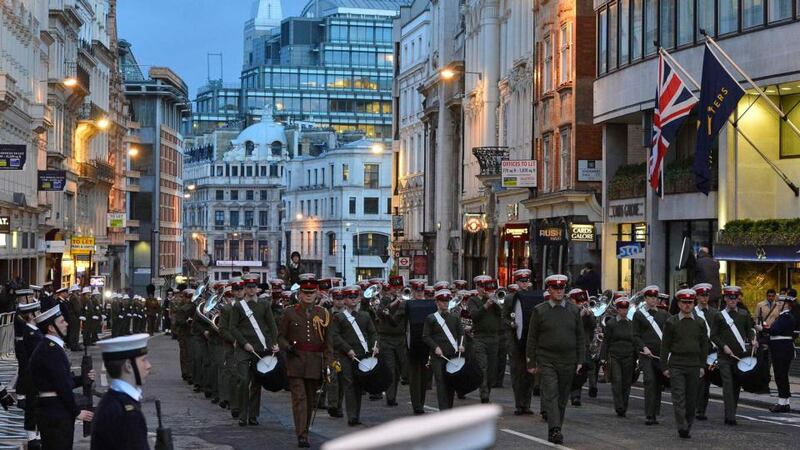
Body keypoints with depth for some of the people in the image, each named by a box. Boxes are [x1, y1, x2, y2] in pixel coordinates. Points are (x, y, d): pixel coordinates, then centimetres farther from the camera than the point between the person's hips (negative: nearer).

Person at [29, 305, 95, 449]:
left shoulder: (47, 347, 14)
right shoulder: (52, 350, -19)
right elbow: (62, 386, -21)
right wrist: (77, 412, -14)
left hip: (49, 410, 10)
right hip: (56, 414, -10)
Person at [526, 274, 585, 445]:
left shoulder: (574, 310, 7)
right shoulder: (539, 311, 0)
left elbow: (580, 337, 10)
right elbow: (532, 338, 2)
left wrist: (580, 360, 4)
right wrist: (531, 363, -1)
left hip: (568, 362, 3)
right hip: (547, 361, -3)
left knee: (562, 398, 8)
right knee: (551, 395, -13)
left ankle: (555, 431, 18)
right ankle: (555, 430, -21)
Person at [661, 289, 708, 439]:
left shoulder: (700, 323, 8)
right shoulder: (671, 322, 1)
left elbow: (704, 346, 11)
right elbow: (665, 346, 2)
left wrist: (702, 366, 5)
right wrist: (665, 367, -2)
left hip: (694, 366, 3)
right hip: (676, 365, -2)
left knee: (691, 398, 6)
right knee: (679, 398, -10)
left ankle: (688, 427, 16)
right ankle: (682, 427, -15)